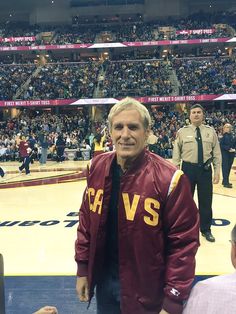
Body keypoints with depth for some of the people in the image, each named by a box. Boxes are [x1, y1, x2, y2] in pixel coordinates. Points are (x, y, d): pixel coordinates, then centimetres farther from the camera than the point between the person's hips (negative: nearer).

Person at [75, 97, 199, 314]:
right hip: (103, 280, 4)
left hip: (146, 290, -4)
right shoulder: (98, 167, -5)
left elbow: (184, 243, -16)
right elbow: (86, 221, 6)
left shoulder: (168, 178, -20)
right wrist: (83, 269, 8)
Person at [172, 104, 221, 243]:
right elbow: (176, 152, 1)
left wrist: (217, 171, 1)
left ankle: (206, 230, 28)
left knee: (206, 200, 10)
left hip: (205, 169, 1)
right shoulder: (182, 132, -1)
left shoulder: (211, 131, 3)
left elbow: (217, 152, 5)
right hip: (188, 168, -1)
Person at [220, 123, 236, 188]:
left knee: (229, 167, 10)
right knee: (225, 167, -5)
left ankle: (225, 181, 22)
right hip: (225, 154, -6)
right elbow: (221, 145, -12)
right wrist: (228, 149, -18)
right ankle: (226, 183, -4)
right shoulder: (223, 136, -7)